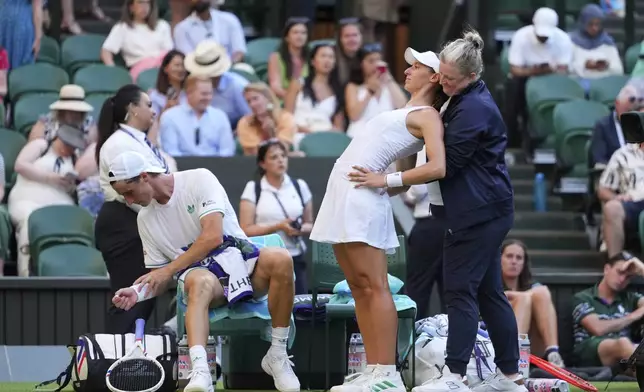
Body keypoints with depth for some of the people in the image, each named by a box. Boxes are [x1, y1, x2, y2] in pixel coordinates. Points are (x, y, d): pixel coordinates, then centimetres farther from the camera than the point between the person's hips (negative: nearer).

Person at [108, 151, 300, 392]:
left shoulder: (199, 180, -4)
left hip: (238, 257, -1)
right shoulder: (145, 219, 12)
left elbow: (213, 236, -16)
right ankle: (200, 372, -62)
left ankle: (277, 356, -21)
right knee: (200, 282, -39)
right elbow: (162, 279, 15)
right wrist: (138, 293, -7)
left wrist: (169, 269, -16)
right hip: (197, 272, 1)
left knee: (280, 259, -36)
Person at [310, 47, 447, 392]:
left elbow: (437, 168, -22)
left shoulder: (427, 116, -6)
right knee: (359, 288, 6)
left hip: (360, 196, -10)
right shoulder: (408, 113, 21)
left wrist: (383, 181, -15)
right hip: (343, 194, 10)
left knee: (374, 286, -13)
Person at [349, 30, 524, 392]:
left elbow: (443, 167, -20)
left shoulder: (473, 110, -19)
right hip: (488, 211, 10)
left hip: (478, 213, -10)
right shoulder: (469, 100, 14)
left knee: (461, 291, -9)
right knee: (489, 292, 11)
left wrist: (386, 181, -18)